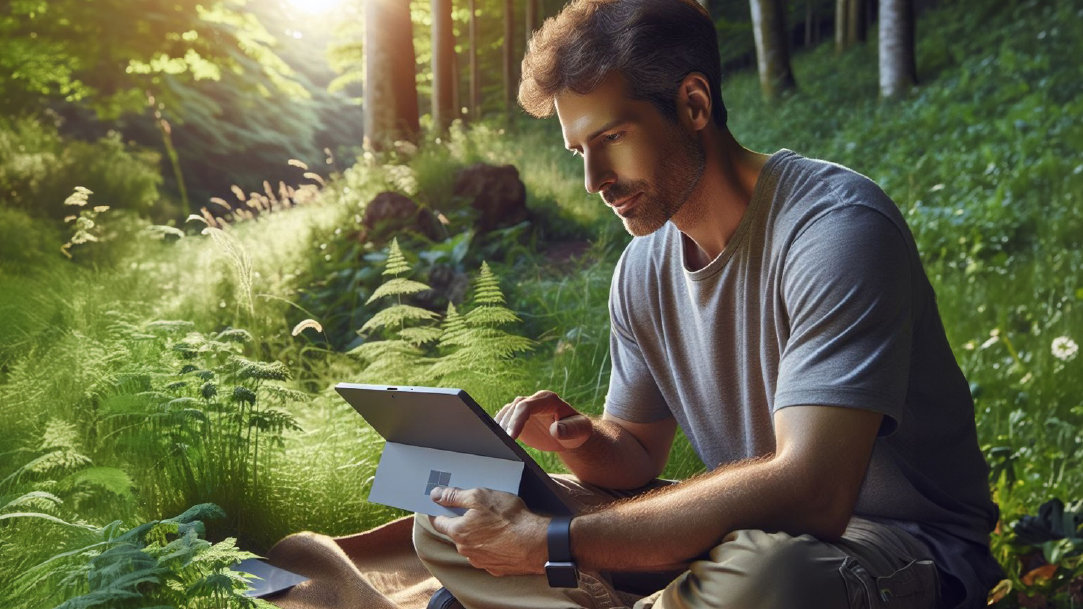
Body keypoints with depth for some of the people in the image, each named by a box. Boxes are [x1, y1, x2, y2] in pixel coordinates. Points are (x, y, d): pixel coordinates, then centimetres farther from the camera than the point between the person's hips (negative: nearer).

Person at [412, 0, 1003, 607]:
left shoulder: (836, 225, -22)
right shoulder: (643, 269, 3)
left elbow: (808, 493, -33)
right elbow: (639, 454, 12)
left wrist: (554, 542, -31)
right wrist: (580, 438, -14)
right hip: (745, 529, 7)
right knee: (449, 521, -1)